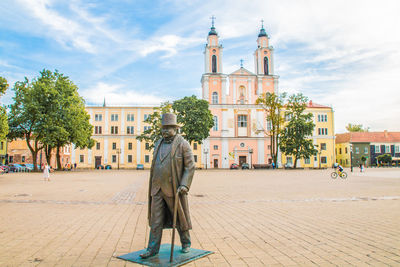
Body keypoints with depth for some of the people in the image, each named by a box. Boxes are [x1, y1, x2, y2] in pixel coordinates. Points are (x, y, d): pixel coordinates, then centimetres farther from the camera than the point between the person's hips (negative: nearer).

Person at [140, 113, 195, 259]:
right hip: (158, 189, 5)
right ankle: (153, 248, 12)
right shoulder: (158, 144, 11)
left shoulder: (183, 144, -8)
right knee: (156, 220, 5)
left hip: (174, 189, -5)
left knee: (179, 218, 10)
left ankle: (186, 243, 30)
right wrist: (153, 186, 17)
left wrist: (184, 185, -20)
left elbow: (190, 166, -10)